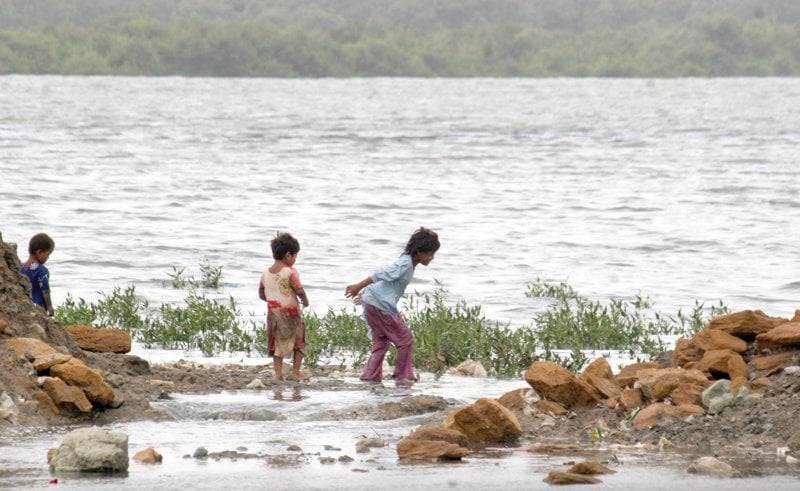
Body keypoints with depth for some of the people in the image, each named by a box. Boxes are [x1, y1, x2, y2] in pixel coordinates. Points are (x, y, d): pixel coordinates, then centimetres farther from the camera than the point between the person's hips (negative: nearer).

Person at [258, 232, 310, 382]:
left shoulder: (265, 273, 3)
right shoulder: (290, 272, -15)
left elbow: (261, 294, 10)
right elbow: (299, 290, -21)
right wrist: (305, 300, -1)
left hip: (273, 312, 5)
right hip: (291, 312, -5)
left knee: (278, 342, 12)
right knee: (299, 342, 12)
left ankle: (278, 373, 5)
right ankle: (295, 371, 10)